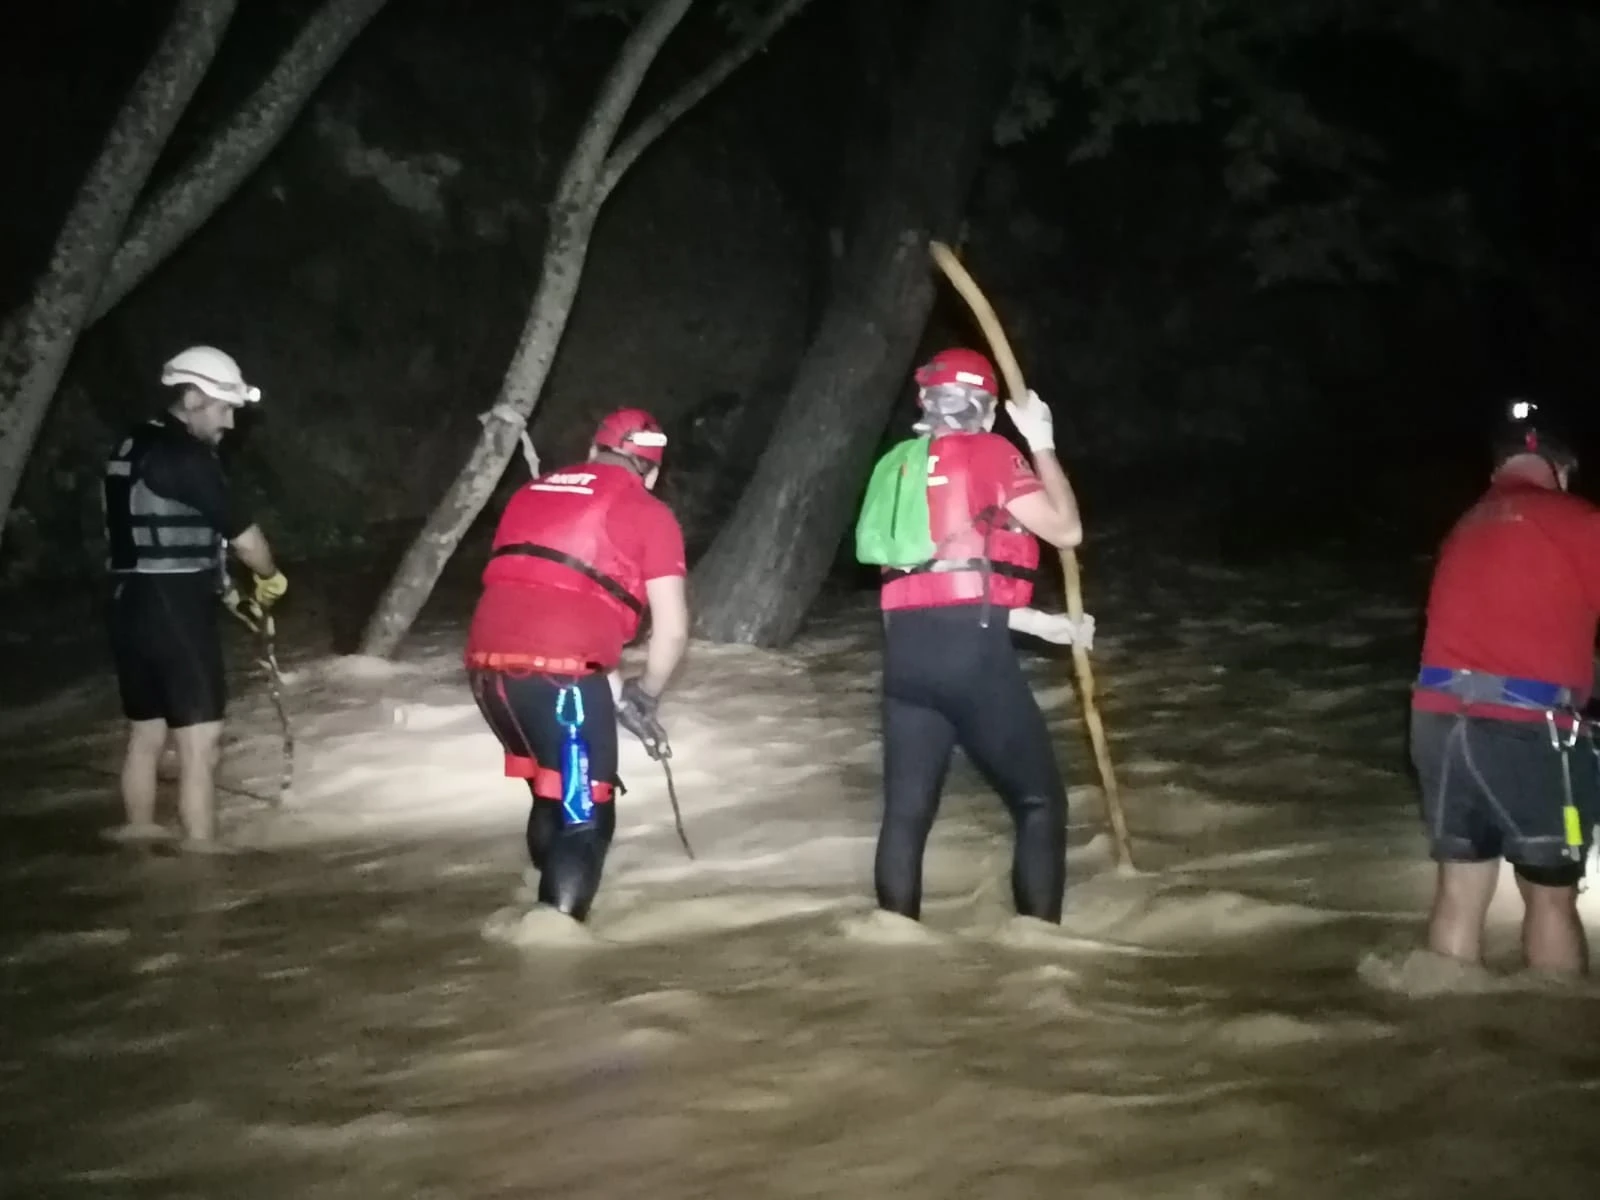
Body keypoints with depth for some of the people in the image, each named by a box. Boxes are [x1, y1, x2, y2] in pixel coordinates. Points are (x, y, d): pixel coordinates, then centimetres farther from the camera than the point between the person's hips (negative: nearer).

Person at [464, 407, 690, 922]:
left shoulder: (530, 493, 24)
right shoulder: (650, 514, 7)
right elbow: (672, 628, 2)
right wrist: (644, 696, 20)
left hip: (488, 663, 6)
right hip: (562, 671, -6)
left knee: (553, 791, 24)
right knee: (585, 813, 1)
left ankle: (552, 905, 33)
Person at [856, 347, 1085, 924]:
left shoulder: (897, 463, 19)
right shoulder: (990, 452, 0)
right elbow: (1066, 530, 0)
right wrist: (1042, 444, 10)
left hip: (906, 647, 6)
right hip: (972, 645, -6)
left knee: (906, 808, 9)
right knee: (1039, 801, 5)